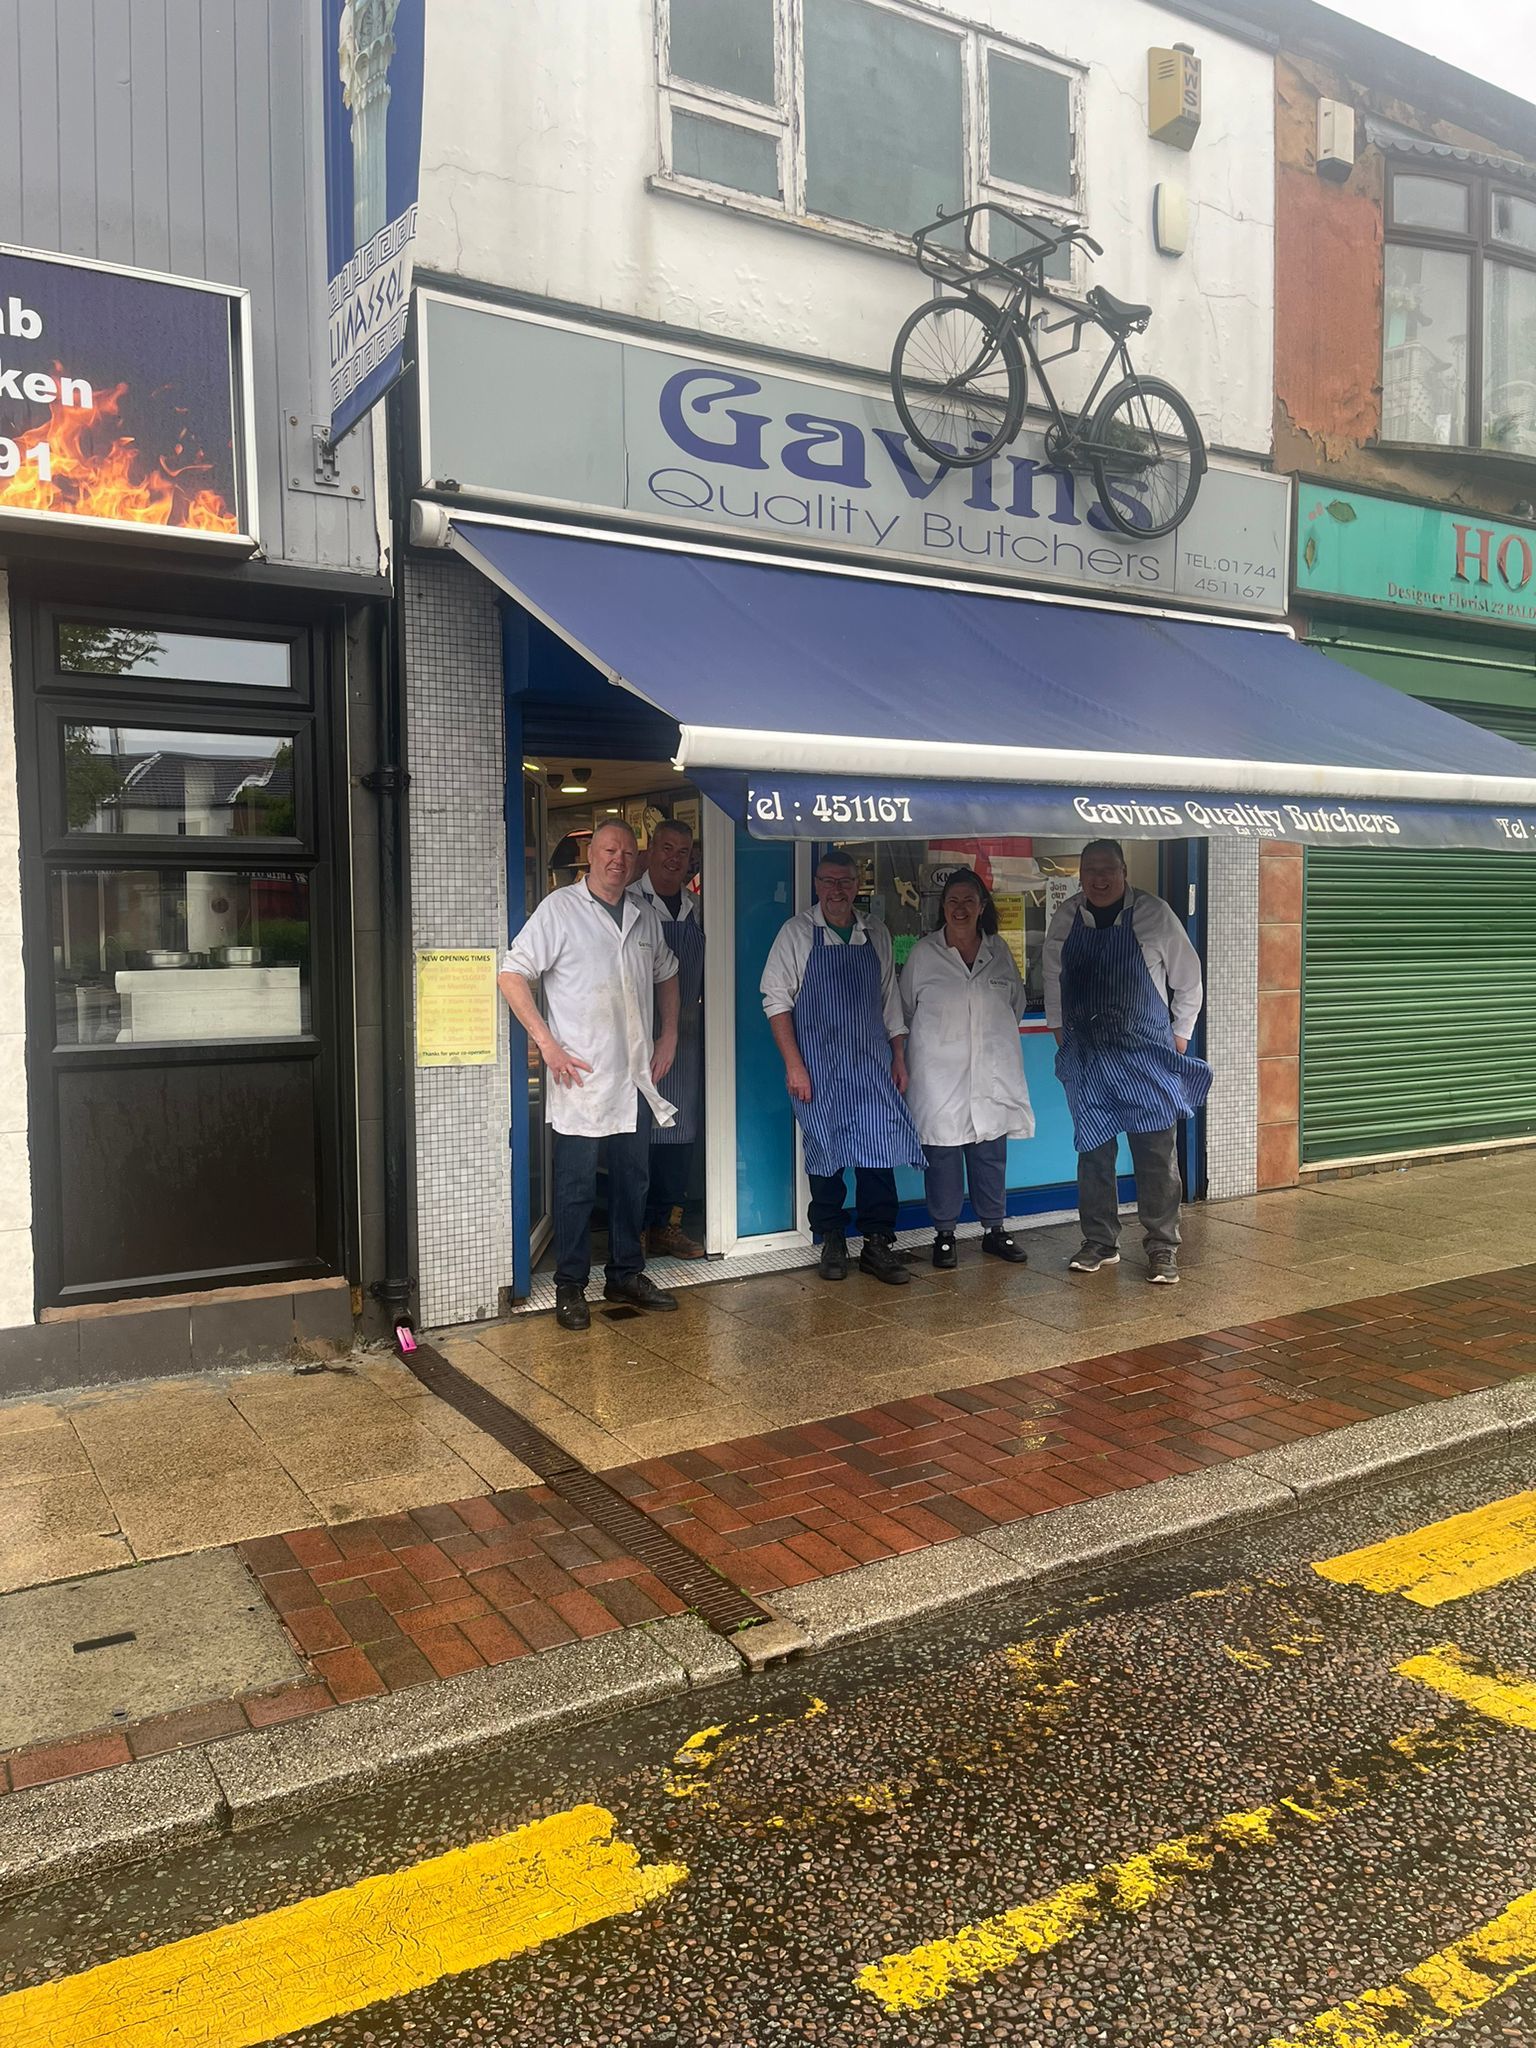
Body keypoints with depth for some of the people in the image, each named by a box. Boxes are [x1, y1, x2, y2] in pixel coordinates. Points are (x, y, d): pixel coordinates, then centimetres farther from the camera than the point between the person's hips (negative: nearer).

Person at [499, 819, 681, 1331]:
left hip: (636, 1076, 6)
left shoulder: (646, 917, 11)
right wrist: (546, 1043, -16)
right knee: (577, 1184, -2)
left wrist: (668, 1037, 16)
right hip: (581, 1077, -6)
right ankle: (570, 1287, 10)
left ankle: (626, 1274, 26)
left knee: (633, 1178, 13)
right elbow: (512, 974, -10)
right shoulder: (560, 909, -6)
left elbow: (666, 975, 26)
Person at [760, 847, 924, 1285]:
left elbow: (890, 999, 15)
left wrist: (899, 1057, 11)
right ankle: (832, 1242, 17)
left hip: (872, 1061, 3)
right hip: (818, 1064, -2)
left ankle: (878, 1244, 6)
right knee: (824, 1152, 4)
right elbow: (776, 999, -4)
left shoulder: (876, 934, 10)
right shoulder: (797, 933, -1)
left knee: (881, 1147, -3)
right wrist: (793, 1064, -10)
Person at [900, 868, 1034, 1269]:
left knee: (991, 1154, 9)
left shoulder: (998, 951, 7)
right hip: (940, 1073, -2)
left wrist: (995, 1032, 14)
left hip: (991, 1071, 3)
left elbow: (1017, 1003, 20)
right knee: (943, 1154, 0)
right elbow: (905, 1008, 8)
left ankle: (995, 1229, 22)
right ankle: (944, 1234, 13)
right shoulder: (923, 953, 0)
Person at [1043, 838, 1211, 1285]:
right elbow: (1053, 979, 17)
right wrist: (1061, 1035, 15)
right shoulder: (1065, 919, 2)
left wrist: (1179, 1039, 2)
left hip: (1146, 1056, -3)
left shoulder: (1154, 914, -6)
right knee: (1093, 1151, 8)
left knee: (1157, 1155, -1)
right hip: (1086, 1059, 3)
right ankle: (1100, 1243, 22)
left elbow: (1188, 983, 3)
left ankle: (1163, 1249, 10)